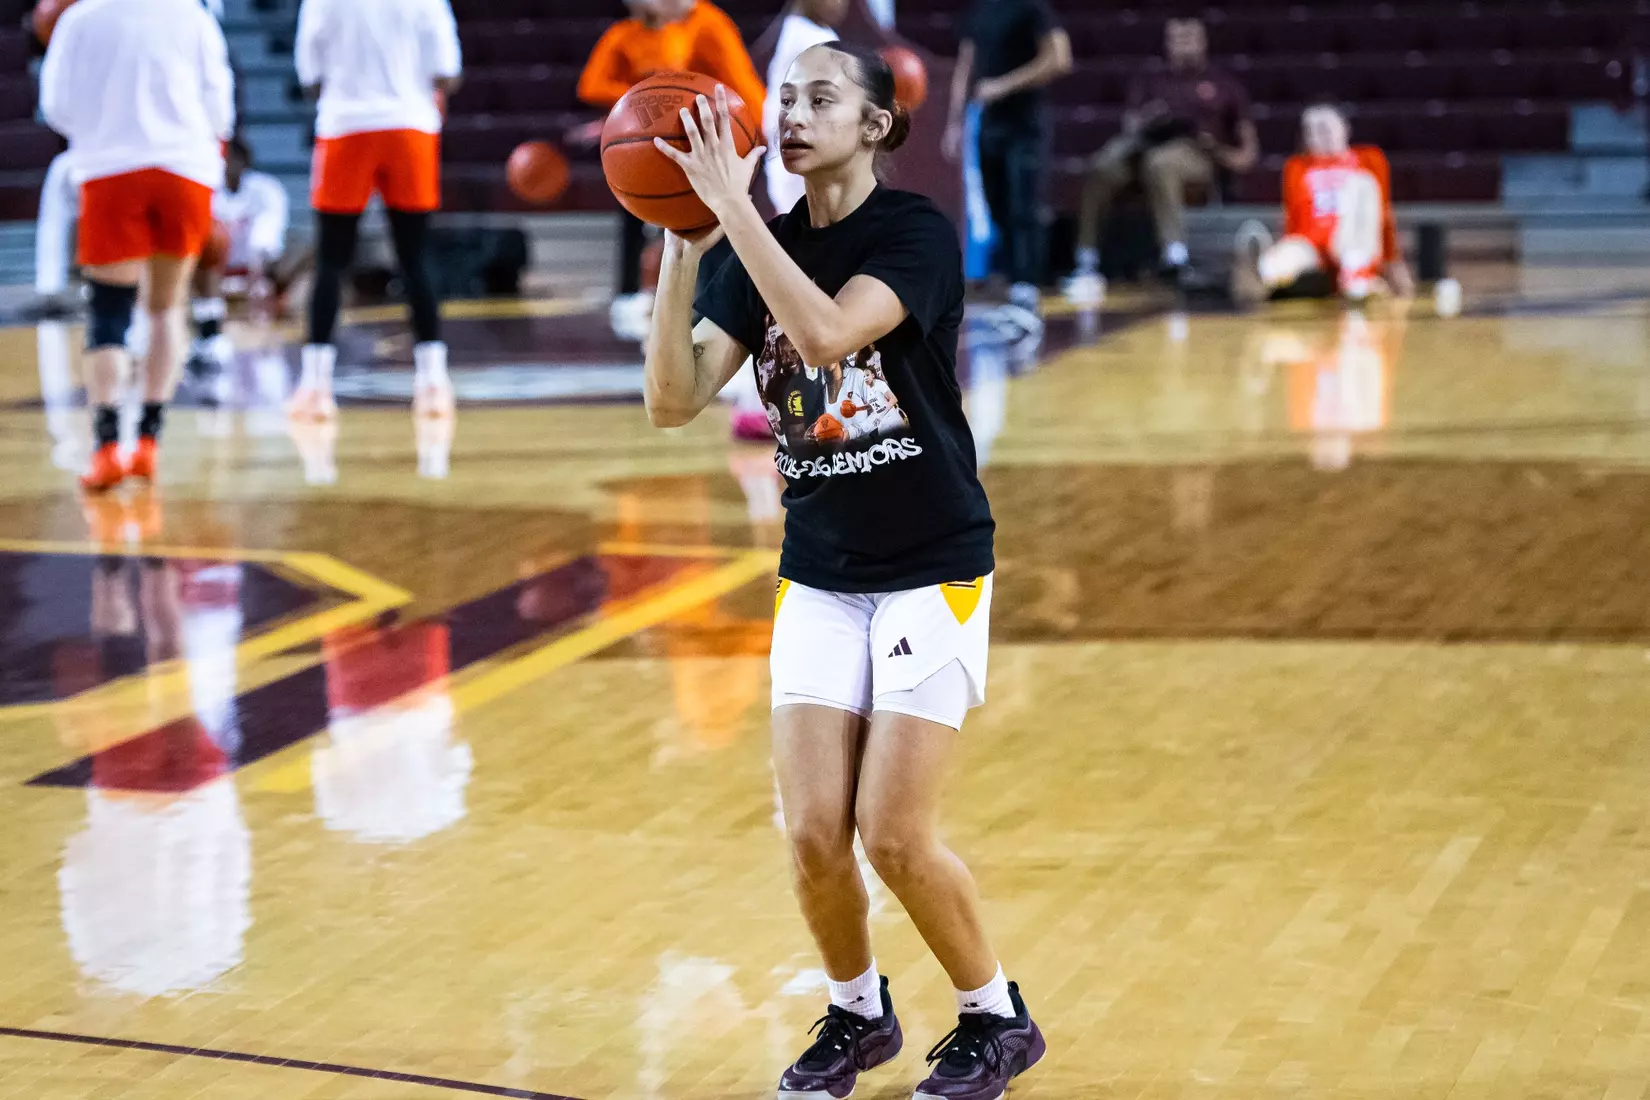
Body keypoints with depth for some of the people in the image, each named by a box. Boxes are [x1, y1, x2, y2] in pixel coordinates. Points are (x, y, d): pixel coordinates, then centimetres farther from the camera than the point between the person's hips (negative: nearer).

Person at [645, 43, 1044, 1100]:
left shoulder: (918, 232, -13)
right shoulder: (765, 250, 3)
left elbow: (825, 333, -32)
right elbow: (674, 399, -8)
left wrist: (731, 204, -32)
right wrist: (683, 247, -19)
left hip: (932, 569, -5)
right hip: (819, 576, 5)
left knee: (895, 833, -8)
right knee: (813, 832, -2)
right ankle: (858, 1014, 24)